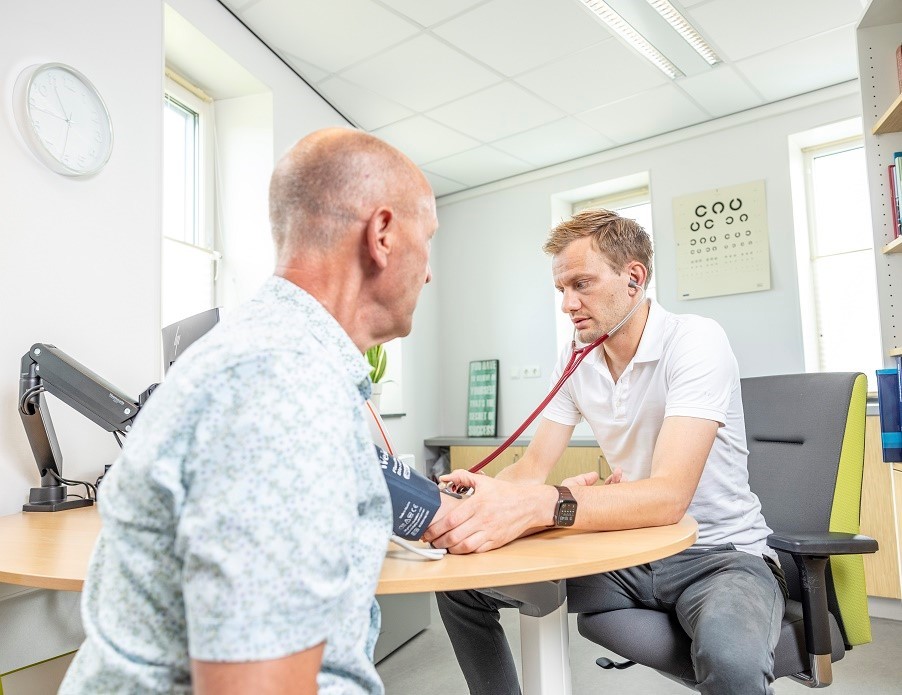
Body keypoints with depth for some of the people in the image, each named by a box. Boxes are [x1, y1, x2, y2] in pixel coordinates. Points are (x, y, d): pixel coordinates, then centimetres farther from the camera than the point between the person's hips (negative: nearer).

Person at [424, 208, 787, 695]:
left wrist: (539, 505, -46)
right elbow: (533, 468, -1)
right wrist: (479, 492, -24)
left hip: (717, 552, -5)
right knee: (461, 582, -3)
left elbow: (669, 495, -31)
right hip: (628, 549, 6)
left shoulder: (694, 341, -19)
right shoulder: (577, 361, 1)